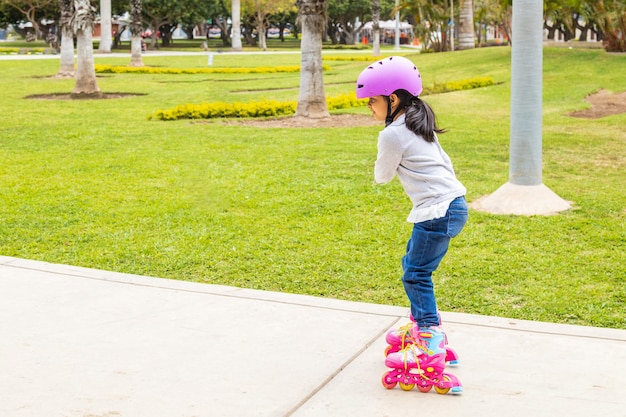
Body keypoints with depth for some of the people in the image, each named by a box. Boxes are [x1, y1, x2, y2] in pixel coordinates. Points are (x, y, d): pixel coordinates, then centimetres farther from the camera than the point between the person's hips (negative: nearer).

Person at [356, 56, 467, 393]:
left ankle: (431, 342, -2)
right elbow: (443, 162, 23)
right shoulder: (418, 124, 15)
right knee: (412, 264, 20)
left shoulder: (393, 135, -13)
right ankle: (421, 323, 31)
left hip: (438, 212, -10)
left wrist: (384, 165, 21)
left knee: (416, 274, -4)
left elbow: (382, 176, 0)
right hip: (453, 201, 10)